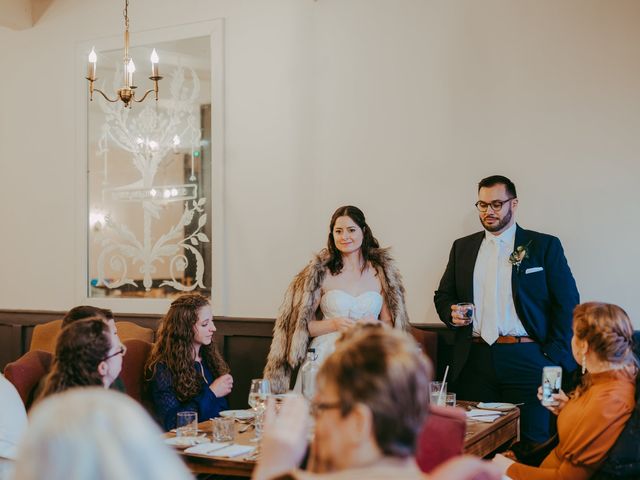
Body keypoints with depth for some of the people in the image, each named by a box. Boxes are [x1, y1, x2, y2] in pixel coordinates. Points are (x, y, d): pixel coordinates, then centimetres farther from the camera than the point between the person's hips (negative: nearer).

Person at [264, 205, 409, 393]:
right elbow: (303, 325, 3)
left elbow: (389, 323, 14)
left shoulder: (381, 271, 10)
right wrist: (334, 324, -12)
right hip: (326, 359, -1)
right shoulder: (320, 272, 4)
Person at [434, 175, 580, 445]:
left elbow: (567, 303, 1)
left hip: (526, 360, -2)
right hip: (475, 360, 3)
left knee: (531, 441, -2)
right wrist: (451, 313, -2)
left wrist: (554, 357, -7)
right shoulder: (463, 247, 16)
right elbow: (443, 295, 21)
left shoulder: (544, 246, 5)